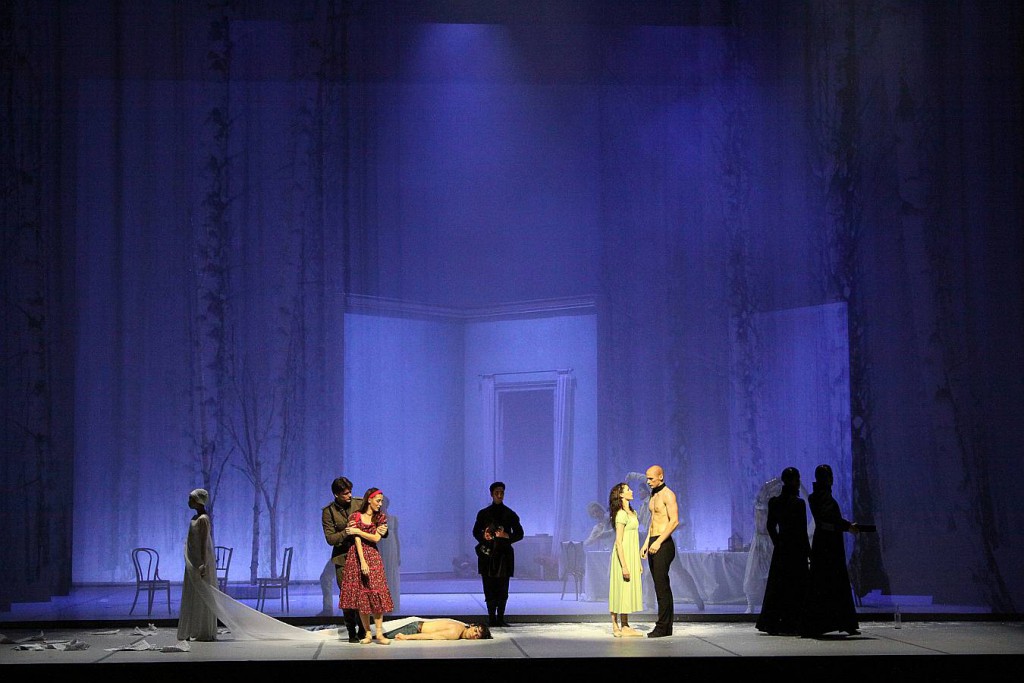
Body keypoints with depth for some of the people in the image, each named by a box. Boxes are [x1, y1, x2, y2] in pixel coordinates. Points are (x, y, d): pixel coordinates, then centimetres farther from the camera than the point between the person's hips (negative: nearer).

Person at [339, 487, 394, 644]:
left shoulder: (380, 517, 8)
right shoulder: (355, 517, -1)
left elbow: (376, 538, -3)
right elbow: (357, 540, -10)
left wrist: (358, 531, -8)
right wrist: (362, 561, -18)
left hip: (373, 557, 2)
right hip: (357, 556, -2)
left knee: (376, 594, -5)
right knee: (361, 595, -1)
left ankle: (379, 633, -6)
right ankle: (367, 633, 4)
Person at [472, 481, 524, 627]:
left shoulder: (510, 514, 7)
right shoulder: (483, 513, 9)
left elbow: (519, 534, 7)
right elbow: (475, 532, 13)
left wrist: (507, 536, -12)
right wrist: (483, 536, -9)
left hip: (504, 554, 0)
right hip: (487, 554, 0)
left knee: (502, 587, -4)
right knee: (489, 587, -4)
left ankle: (500, 618, 2)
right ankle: (491, 618, -1)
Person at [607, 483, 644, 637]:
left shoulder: (633, 513, 14)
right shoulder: (621, 514, -14)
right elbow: (618, 542, -18)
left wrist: (639, 561, 18)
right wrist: (624, 565, -21)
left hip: (632, 555, 9)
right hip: (623, 555, -9)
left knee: (628, 590, 9)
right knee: (623, 589, -5)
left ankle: (624, 626, 12)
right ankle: (622, 627, -1)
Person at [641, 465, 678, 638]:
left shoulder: (667, 494, -10)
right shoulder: (653, 495, 18)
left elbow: (674, 521, -19)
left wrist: (658, 542, -23)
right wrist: (646, 543, 18)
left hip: (663, 544, -9)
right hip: (653, 544, 9)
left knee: (662, 586, -10)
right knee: (660, 586, 9)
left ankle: (663, 627, -9)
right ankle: (666, 626, 12)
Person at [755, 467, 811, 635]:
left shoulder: (775, 502, 3)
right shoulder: (798, 503, -13)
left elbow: (770, 526, 9)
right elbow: (803, 531, -12)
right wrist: (808, 552, -5)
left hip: (780, 550, 6)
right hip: (796, 550, -6)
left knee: (777, 586, 11)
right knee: (795, 587, 2)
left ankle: (771, 624, 12)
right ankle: (789, 625, 1)